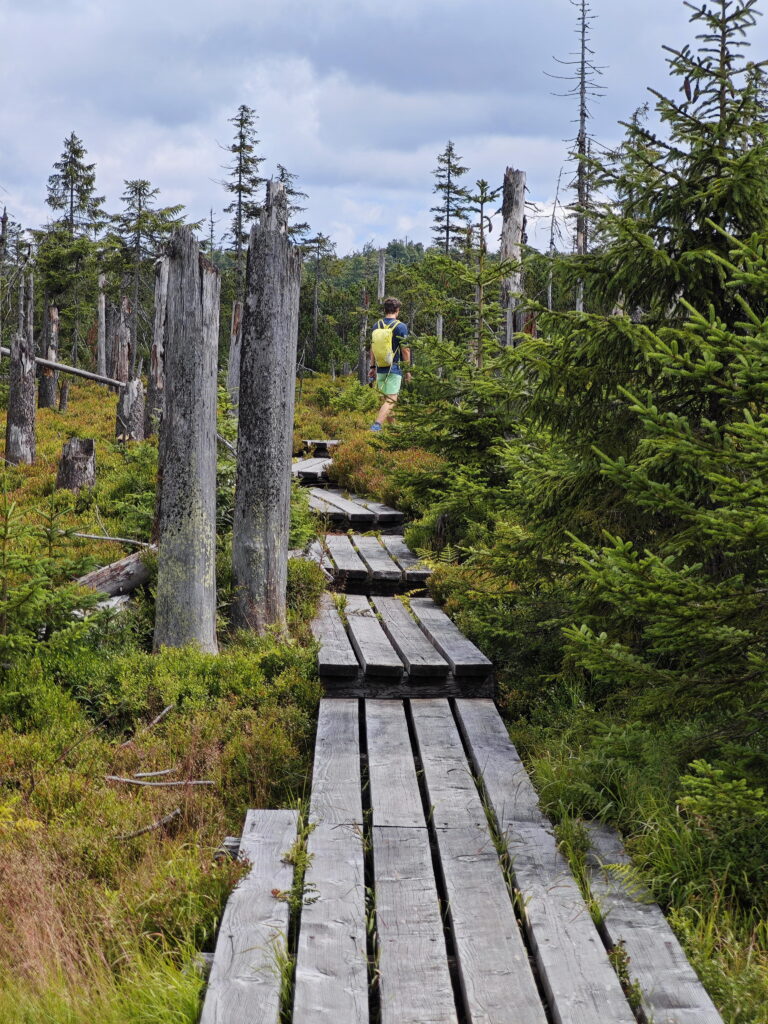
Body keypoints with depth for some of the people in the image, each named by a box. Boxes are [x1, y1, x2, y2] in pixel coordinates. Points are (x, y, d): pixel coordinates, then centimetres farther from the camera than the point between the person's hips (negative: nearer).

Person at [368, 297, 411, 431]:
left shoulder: (377, 325, 6)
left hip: (380, 368, 5)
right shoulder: (401, 326, -9)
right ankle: (377, 425, -21)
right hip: (394, 368, -5)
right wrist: (408, 370, -2)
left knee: (386, 397, 18)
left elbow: (373, 348, 10)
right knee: (390, 400, -6)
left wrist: (372, 366, 16)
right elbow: (405, 350, -9)